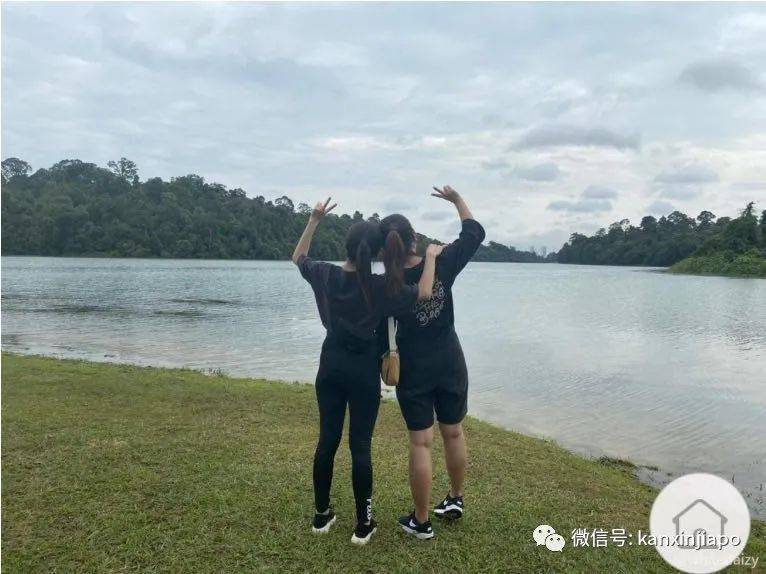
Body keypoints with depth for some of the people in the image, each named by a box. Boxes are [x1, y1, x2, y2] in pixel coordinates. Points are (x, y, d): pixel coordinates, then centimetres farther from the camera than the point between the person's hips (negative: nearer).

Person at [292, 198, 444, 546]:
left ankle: (321, 515, 25)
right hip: (363, 369, -4)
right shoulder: (377, 287, -17)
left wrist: (314, 220, 13)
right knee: (360, 445, 3)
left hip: (330, 364, 4)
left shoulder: (325, 275, -5)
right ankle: (363, 525, 14)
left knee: (327, 440, 13)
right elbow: (424, 293, -22)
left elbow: (298, 257, 15)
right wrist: (431, 256, -8)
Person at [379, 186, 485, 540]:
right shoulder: (443, 264, -10)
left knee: (420, 442, 4)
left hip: (414, 368, -2)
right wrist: (457, 200, 16)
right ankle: (455, 499, 36)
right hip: (451, 363, 3)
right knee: (453, 433, 19)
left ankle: (421, 522, 14)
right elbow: (474, 233, 4)